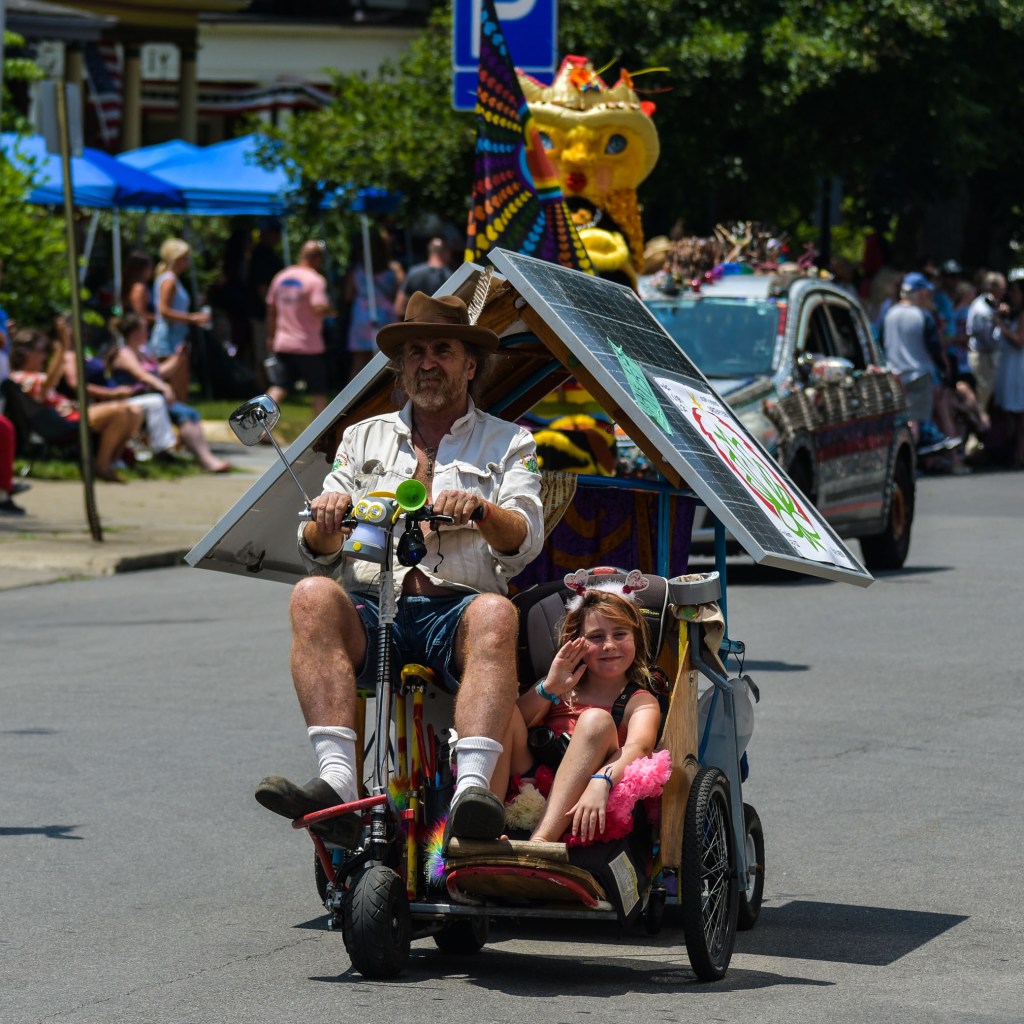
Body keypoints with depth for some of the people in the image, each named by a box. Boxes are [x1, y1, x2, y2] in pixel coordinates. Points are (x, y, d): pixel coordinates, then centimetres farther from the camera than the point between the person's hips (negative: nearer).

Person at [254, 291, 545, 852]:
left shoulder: (507, 443, 19)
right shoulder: (365, 438, 25)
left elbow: (525, 541, 2)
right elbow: (316, 552, 17)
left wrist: (482, 509, -20)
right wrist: (327, 517, -8)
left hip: (456, 609, -2)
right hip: (372, 607, 2)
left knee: (496, 613, -37)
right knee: (313, 596, -32)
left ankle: (472, 784, -53)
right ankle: (338, 778, -44)